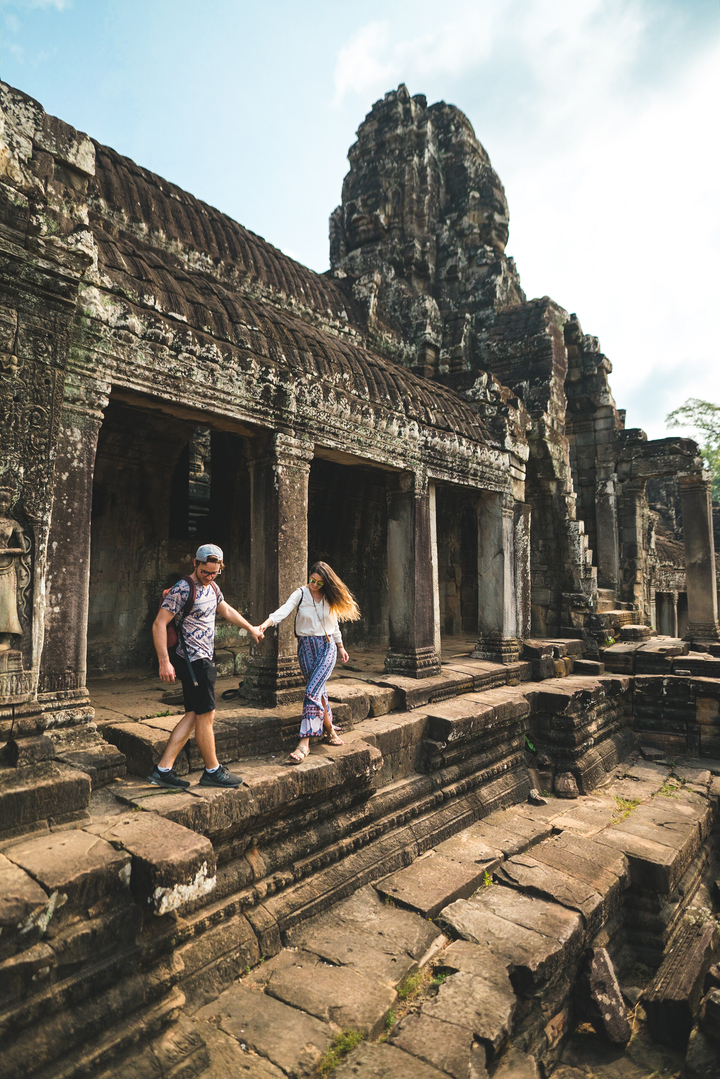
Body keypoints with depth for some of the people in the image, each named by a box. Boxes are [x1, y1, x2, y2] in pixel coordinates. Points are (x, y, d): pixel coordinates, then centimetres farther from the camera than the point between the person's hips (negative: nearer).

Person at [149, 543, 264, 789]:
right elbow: (159, 624, -18)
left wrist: (251, 628, 38)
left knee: (194, 715, 10)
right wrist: (164, 662, -22)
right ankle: (213, 771, 16)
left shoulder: (212, 587, 12)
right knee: (206, 715, 1)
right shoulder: (182, 589, -16)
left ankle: (163, 770, 15)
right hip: (194, 660, -9)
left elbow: (226, 610, 29)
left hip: (203, 660, 9)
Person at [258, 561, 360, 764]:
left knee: (312, 691, -14)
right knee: (319, 690, 7)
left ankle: (304, 742, -15)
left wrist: (340, 647, 24)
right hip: (306, 646, 1)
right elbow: (284, 609, -21)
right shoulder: (301, 594, -3)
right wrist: (267, 623, -39)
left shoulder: (330, 598, 5)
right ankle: (329, 730, 30)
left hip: (327, 646, -1)